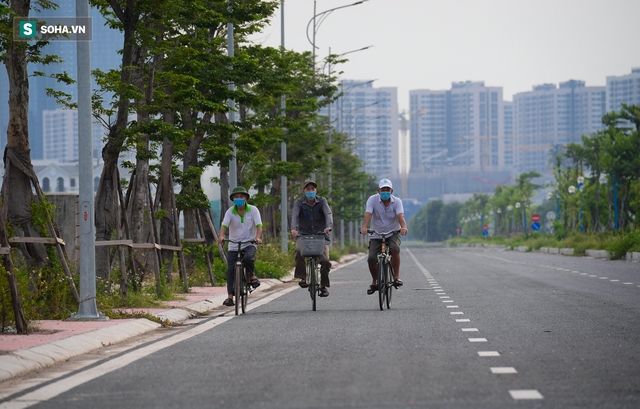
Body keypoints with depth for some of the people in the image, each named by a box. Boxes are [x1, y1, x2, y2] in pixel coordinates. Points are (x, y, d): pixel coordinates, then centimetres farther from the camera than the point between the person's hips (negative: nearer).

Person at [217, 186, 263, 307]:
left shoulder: (253, 210, -2)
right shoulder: (230, 211, -1)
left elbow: (258, 225, -12)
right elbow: (224, 225, -14)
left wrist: (258, 237, -32)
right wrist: (221, 236, -35)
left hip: (249, 244, -2)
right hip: (233, 245, 2)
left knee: (247, 258, -33)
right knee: (231, 270, -6)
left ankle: (252, 276, -4)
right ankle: (230, 297, -2)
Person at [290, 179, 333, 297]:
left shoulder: (321, 201, -1)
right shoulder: (299, 202, -1)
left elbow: (328, 214, -16)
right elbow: (294, 215, -16)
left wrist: (328, 226, -37)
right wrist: (293, 229, -37)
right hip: (304, 234, 0)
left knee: (325, 260, -15)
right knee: (299, 250, -32)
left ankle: (323, 286, 5)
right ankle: (302, 278, -22)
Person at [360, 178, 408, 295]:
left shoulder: (397, 201, -9)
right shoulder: (372, 200, -10)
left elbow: (400, 216, -24)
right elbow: (368, 215, -24)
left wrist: (403, 227, -46)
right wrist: (364, 227, -44)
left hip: (393, 233, -1)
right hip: (376, 235, 1)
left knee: (394, 249, -32)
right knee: (371, 259, -14)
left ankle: (396, 277, -17)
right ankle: (374, 282, 12)